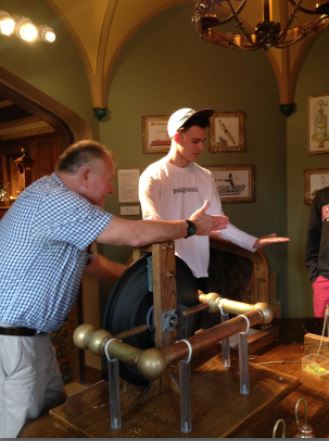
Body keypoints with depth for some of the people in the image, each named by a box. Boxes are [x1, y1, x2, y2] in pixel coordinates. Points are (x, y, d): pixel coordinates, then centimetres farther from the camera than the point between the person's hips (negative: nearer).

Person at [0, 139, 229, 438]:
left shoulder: (56, 199, 13)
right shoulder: (53, 198, -23)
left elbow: (90, 262, 17)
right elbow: (135, 235, -26)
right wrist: (191, 227, -11)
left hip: (30, 333, 10)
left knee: (55, 411, 18)